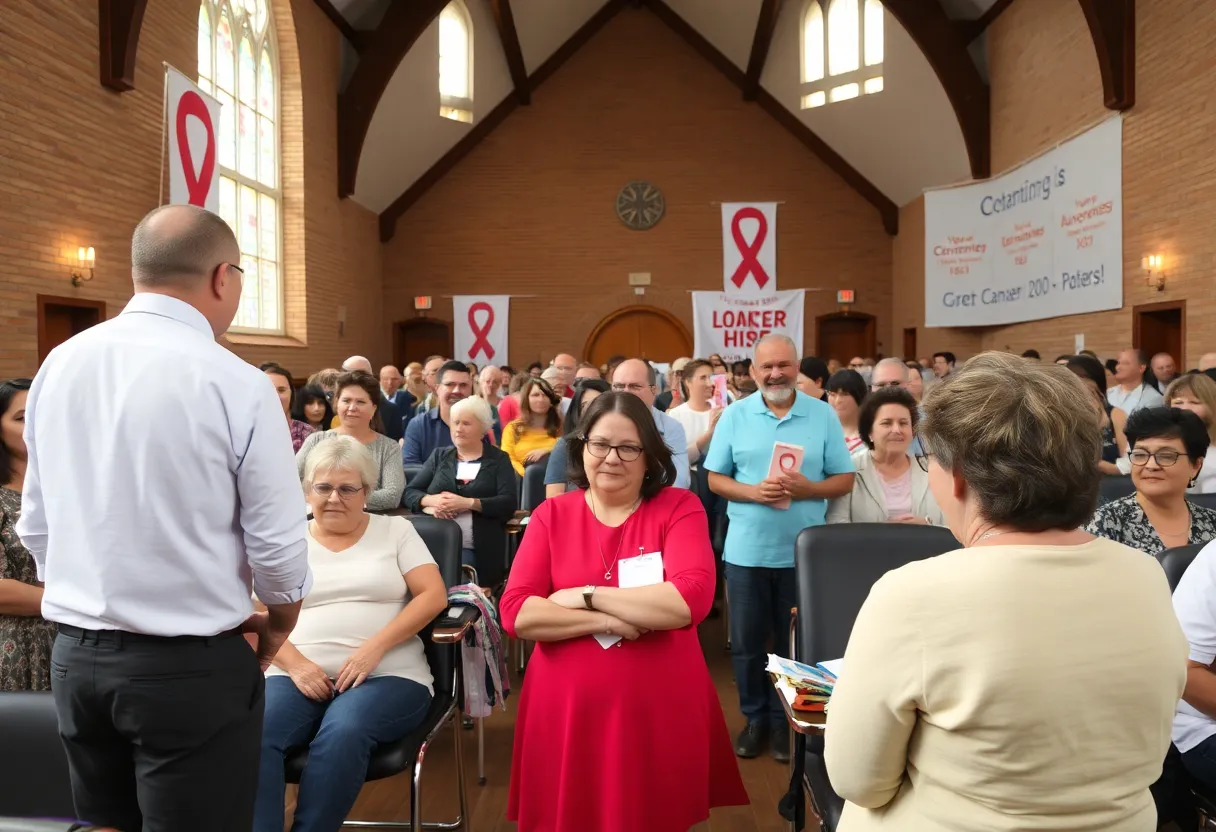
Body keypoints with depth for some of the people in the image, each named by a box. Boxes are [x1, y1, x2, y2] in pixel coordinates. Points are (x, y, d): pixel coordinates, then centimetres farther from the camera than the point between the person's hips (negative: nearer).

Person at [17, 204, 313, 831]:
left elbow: (35, 525, 8)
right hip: (190, 665, -6)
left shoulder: (58, 366, 1)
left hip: (74, 656, 6)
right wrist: (276, 628, 7)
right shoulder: (235, 384, -16)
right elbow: (278, 546, -12)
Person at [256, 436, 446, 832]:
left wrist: (374, 647, -13)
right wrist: (296, 664, -12)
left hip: (386, 675, -2)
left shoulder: (395, 530, 10)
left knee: (342, 735, -34)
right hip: (300, 674, 2)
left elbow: (434, 595, 0)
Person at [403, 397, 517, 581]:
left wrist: (468, 503, -15)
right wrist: (431, 500, -8)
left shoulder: (498, 459, 11)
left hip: (475, 550, -2)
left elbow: (509, 503, -2)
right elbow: (409, 493, 15)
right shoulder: (439, 455, 20)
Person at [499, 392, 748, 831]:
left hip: (659, 708, -1)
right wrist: (607, 620, -18)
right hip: (567, 708, 2)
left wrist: (588, 596, -15)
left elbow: (690, 601, -19)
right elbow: (516, 613, -8)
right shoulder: (552, 514, 1)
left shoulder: (680, 508, -4)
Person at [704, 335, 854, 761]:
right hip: (746, 549, 1)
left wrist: (808, 489, -17)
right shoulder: (735, 415, 1)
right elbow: (716, 479, 1)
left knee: (795, 642, 12)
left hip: (803, 551, 0)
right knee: (746, 642, 10)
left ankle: (786, 719, 28)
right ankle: (755, 716, 27)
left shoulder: (823, 415, 0)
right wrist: (753, 492, -16)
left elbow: (845, 479, 1)